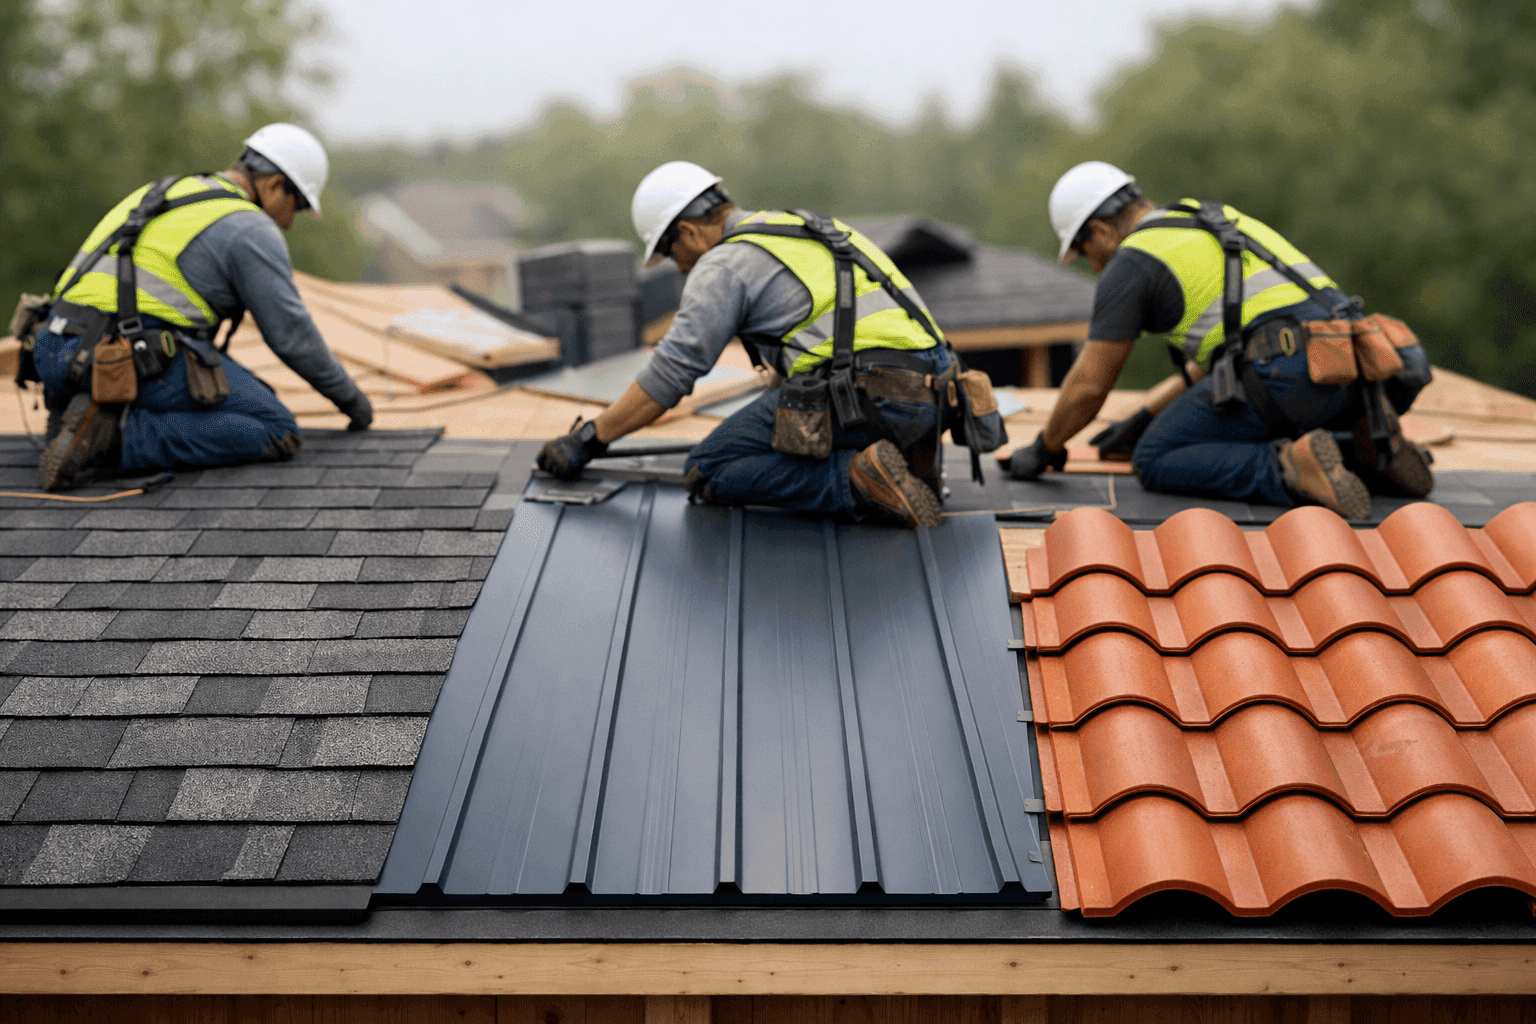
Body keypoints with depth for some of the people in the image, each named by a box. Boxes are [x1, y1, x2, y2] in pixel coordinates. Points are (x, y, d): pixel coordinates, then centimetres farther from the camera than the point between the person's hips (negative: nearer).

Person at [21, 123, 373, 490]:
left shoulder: (158, 197, 28)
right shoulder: (253, 230, -1)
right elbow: (292, 334, 0)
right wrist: (350, 396, 16)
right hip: (128, 363, -9)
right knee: (278, 434, -4)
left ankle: (80, 411, 8)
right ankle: (116, 438, -15)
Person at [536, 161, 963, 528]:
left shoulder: (724, 264, 2)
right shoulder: (807, 229, 29)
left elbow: (671, 372, -1)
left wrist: (587, 439, 9)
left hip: (862, 394, -9)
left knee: (709, 473, 0)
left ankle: (858, 477, -15)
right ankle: (906, 459, 9)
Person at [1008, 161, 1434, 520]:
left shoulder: (1130, 263, 5)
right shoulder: (1220, 222, 32)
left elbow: (1088, 385, 5)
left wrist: (1044, 449, 21)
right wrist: (1143, 417, 41)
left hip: (1286, 374, -8)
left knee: (1155, 461, 5)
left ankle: (1292, 470, -15)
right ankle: (1371, 454, 5)